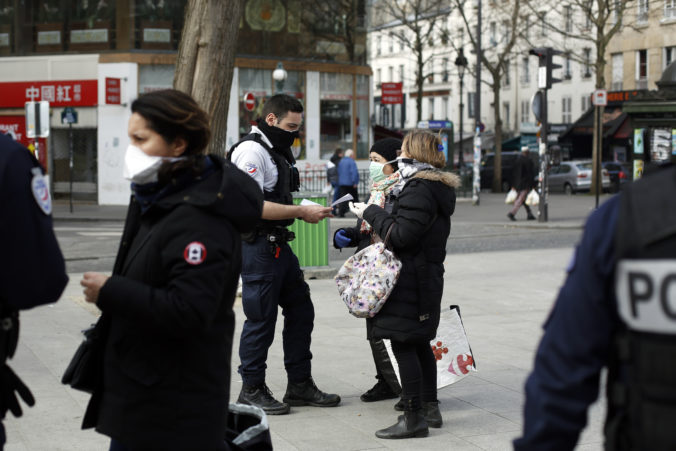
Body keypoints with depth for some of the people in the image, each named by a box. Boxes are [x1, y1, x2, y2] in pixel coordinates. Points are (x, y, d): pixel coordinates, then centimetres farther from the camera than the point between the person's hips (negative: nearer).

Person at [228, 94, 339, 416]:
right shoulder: (252, 151, -15)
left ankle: (300, 385, 22)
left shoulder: (277, 151, 18)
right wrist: (301, 212, -19)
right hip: (257, 246, -10)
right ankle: (251, 390, 10)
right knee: (261, 318, -3)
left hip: (278, 245, 11)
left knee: (300, 310, 13)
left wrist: (307, 211, 11)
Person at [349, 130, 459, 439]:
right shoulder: (439, 187, 15)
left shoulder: (418, 190, -18)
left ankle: (413, 418, -4)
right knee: (419, 344, 18)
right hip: (428, 276, 11)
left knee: (404, 346, -7)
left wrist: (371, 213, -11)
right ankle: (429, 408, 27)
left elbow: (401, 234, -22)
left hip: (410, 281, -11)